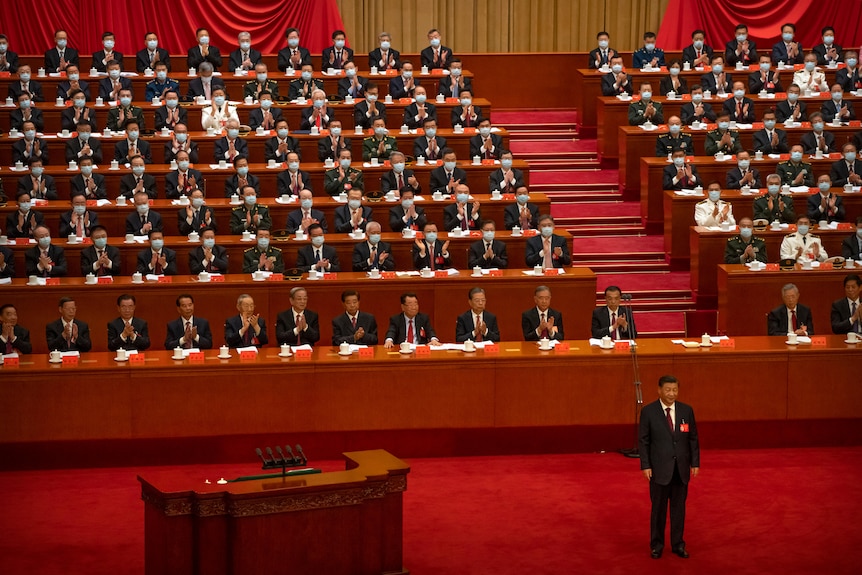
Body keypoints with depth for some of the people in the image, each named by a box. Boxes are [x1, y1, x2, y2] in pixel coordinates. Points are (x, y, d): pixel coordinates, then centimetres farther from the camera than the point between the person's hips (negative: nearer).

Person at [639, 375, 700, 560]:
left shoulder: (686, 410, 2)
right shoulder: (648, 411, -6)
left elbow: (693, 438, 6)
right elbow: (643, 440, -4)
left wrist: (695, 463, 2)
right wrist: (645, 465, -10)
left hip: (681, 468, 2)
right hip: (659, 468, -2)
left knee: (679, 507, 9)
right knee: (658, 508, 6)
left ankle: (678, 544, 19)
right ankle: (656, 545, 17)